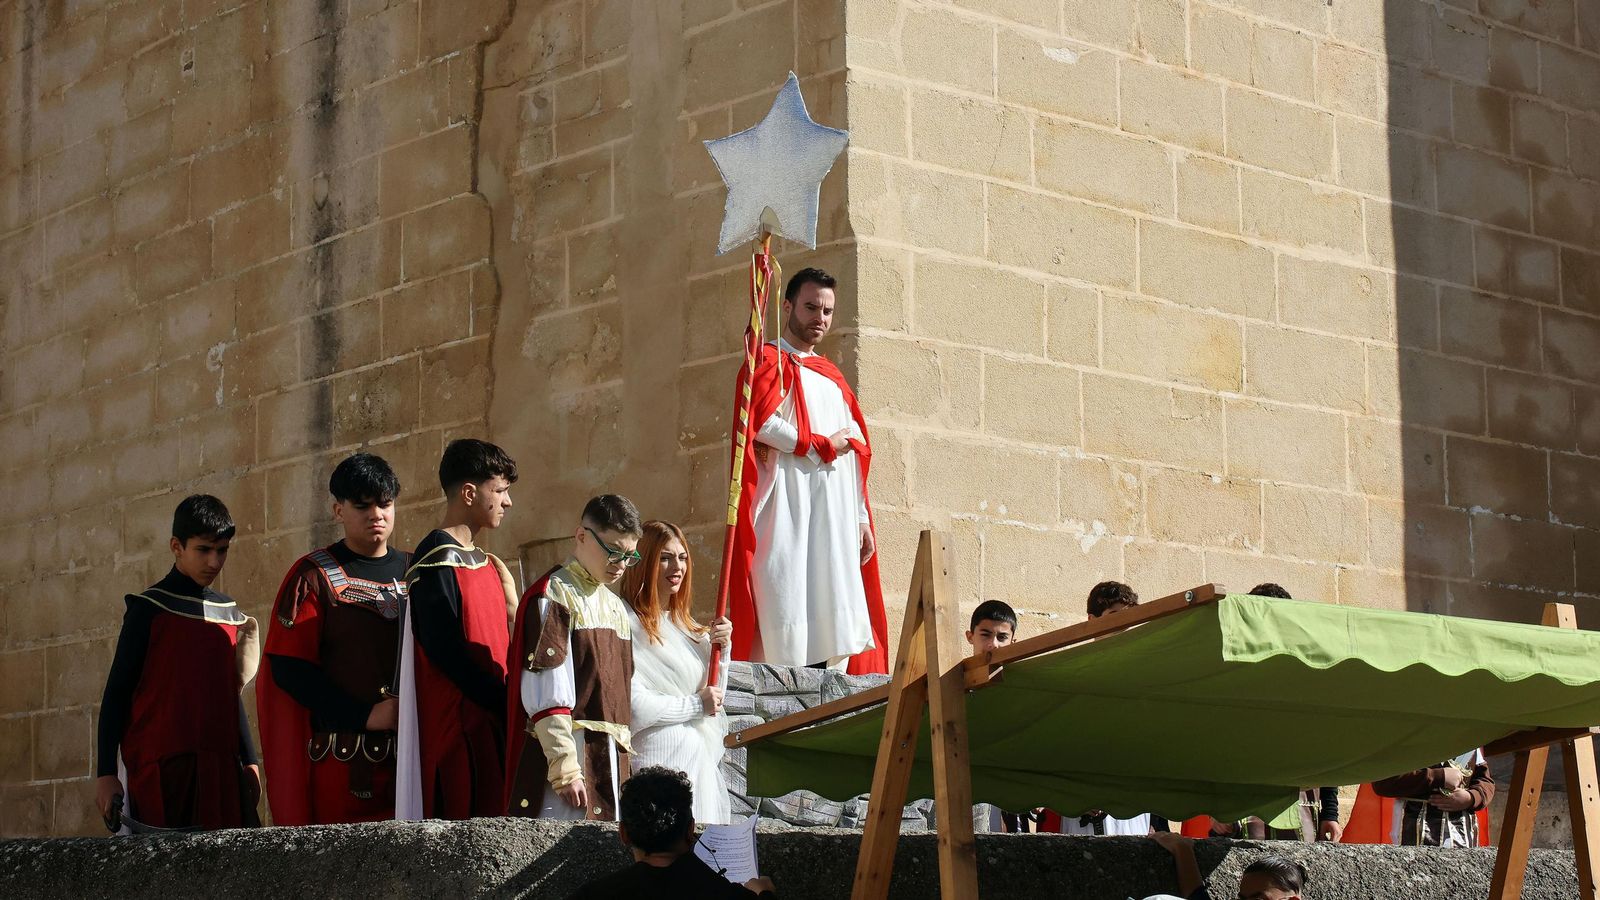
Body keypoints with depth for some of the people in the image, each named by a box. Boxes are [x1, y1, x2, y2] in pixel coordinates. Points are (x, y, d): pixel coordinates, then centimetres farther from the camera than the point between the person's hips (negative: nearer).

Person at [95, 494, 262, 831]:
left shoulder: (229, 613, 16)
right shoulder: (150, 607, 0)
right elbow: (117, 692, -1)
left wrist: (249, 762, 22)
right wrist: (106, 773, -6)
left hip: (220, 766, 5)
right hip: (158, 771, -5)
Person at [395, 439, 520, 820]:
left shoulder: (485, 562, 18)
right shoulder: (436, 559, -10)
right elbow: (446, 652, -17)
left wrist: (510, 605, 1)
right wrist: (508, 704, -16)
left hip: (491, 724, 9)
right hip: (455, 727, -9)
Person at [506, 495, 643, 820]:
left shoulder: (615, 607, 20)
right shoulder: (554, 597, -6)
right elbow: (547, 698, -14)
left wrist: (625, 757, 16)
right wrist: (565, 769, -20)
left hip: (613, 758, 8)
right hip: (569, 753, -8)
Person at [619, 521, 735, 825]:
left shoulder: (683, 625, 15)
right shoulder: (628, 625, -12)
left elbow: (713, 701, 18)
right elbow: (633, 704, -22)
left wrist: (721, 649, 1)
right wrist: (697, 705, -8)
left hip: (702, 760, 8)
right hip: (660, 757, -8)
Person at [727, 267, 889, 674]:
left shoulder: (832, 378, 25)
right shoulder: (769, 362, 4)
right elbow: (764, 425, -14)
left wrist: (862, 519, 14)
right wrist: (821, 446, -4)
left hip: (836, 515, 7)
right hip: (788, 509, -7)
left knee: (837, 624, 0)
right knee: (787, 623, -13)